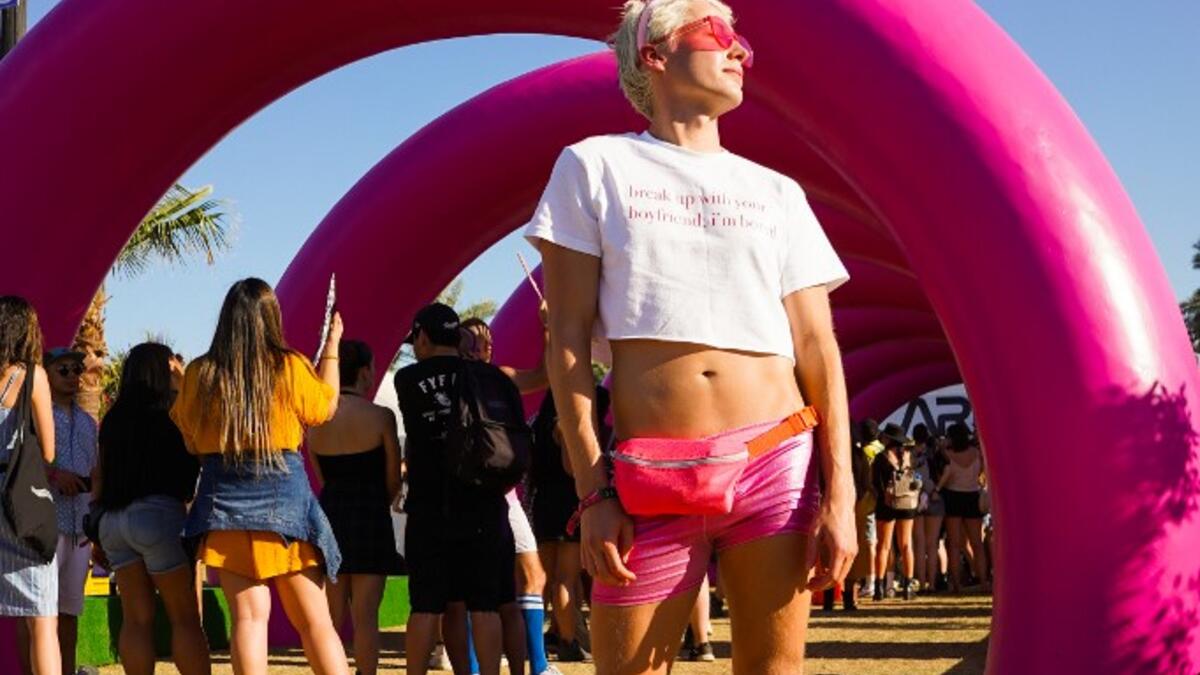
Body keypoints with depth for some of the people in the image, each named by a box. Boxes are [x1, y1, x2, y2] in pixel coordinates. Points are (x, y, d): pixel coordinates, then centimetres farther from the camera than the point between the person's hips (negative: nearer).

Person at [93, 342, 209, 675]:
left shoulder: (113, 420, 11)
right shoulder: (170, 416, -5)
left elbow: (99, 479, 13)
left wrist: (98, 531, 19)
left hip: (113, 520, 6)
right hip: (159, 514, -6)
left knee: (136, 619, 6)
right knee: (185, 617, 1)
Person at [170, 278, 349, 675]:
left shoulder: (199, 374, -1)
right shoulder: (291, 368, -6)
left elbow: (190, 441, 11)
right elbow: (325, 408, 14)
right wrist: (332, 348, 23)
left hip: (224, 504, 1)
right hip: (285, 498, -1)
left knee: (249, 616, 0)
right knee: (314, 620, 5)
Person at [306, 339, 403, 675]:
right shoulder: (380, 416, -9)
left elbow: (323, 477, 10)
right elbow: (394, 480, -4)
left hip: (329, 515, 4)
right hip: (370, 519, -4)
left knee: (332, 616, 10)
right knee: (365, 616, -2)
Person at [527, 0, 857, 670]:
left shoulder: (778, 193, 14)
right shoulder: (595, 166, 7)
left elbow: (816, 349, 9)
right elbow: (569, 338, 2)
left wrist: (840, 490, -3)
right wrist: (594, 491, -7)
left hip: (778, 461, 2)